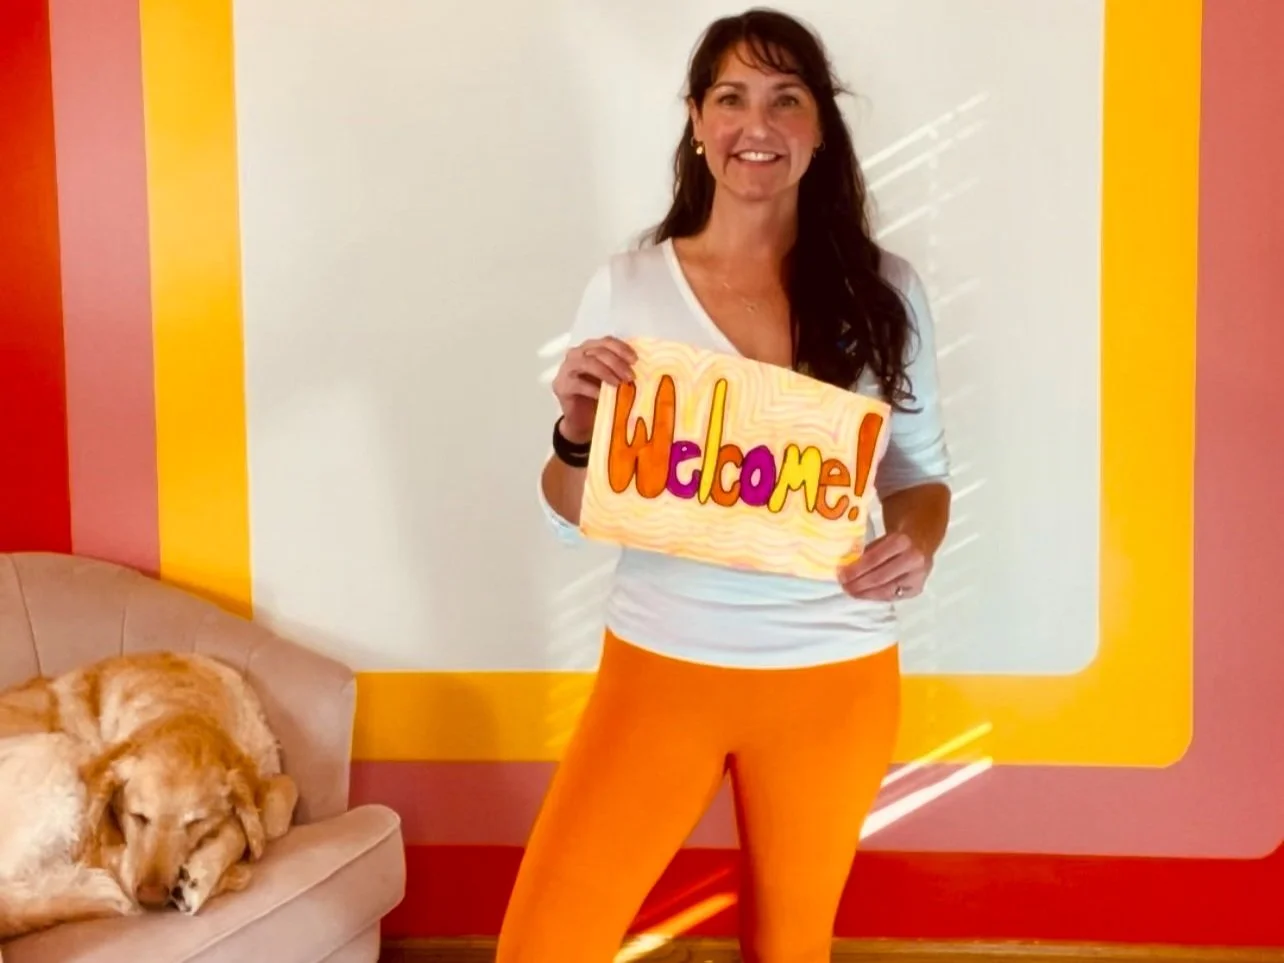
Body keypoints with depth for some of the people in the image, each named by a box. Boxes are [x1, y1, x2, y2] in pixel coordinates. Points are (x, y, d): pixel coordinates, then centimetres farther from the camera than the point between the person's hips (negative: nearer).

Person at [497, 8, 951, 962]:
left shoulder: (884, 290, -2)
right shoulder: (626, 287, -3)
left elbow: (923, 471, 7)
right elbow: (572, 513, 2)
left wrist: (917, 543, -15)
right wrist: (576, 429, -19)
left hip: (833, 676, 1)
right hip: (660, 666, 0)